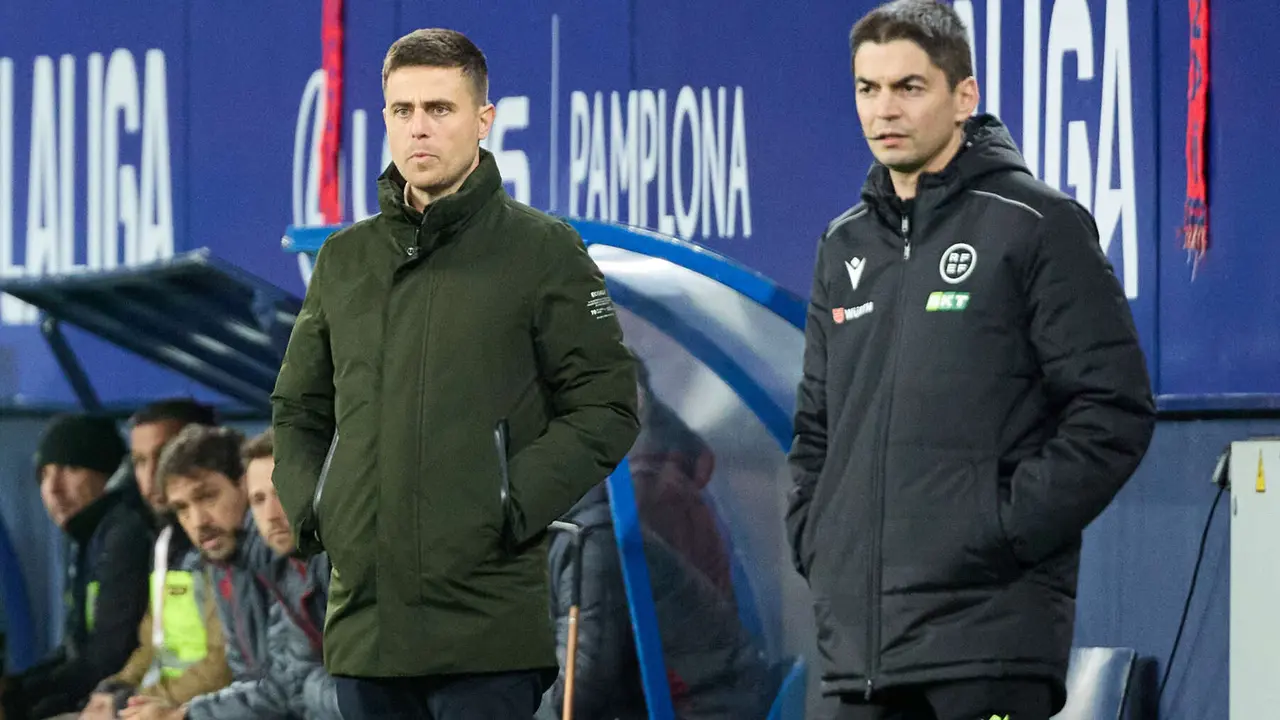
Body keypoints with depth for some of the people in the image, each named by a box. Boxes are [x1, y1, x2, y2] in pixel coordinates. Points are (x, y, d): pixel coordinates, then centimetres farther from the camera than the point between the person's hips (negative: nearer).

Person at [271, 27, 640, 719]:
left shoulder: (542, 251, 1)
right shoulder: (345, 259, 15)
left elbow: (607, 404, -3)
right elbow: (297, 409, 23)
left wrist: (514, 506, -12)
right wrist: (309, 507, 5)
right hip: (364, 617, 5)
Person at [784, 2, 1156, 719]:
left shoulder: (1037, 225, -2)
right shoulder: (846, 245, 18)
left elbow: (1115, 411, -8)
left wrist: (1010, 533, -13)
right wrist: (815, 540, 10)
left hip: (992, 630, -7)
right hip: (859, 632, 7)